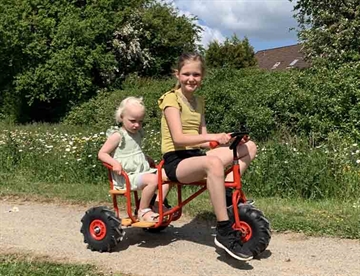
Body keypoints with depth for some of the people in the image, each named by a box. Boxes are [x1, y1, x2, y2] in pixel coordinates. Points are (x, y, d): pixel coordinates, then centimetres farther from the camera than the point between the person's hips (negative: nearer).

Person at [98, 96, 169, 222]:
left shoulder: (138, 133, 13)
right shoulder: (118, 136, -10)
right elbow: (102, 154, -10)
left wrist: (147, 159, 17)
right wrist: (114, 163, -26)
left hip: (143, 171, 8)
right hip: (127, 176, -8)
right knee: (153, 179, -29)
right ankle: (143, 211, -13)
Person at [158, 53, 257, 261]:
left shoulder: (199, 102, 15)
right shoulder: (172, 98, -8)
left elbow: (202, 141, 10)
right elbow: (178, 138, -21)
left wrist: (224, 140, -8)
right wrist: (211, 137, -33)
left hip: (196, 156, 8)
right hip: (176, 161, -8)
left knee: (250, 147, -3)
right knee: (214, 162, -41)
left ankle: (227, 194, -10)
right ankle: (225, 232, -37)